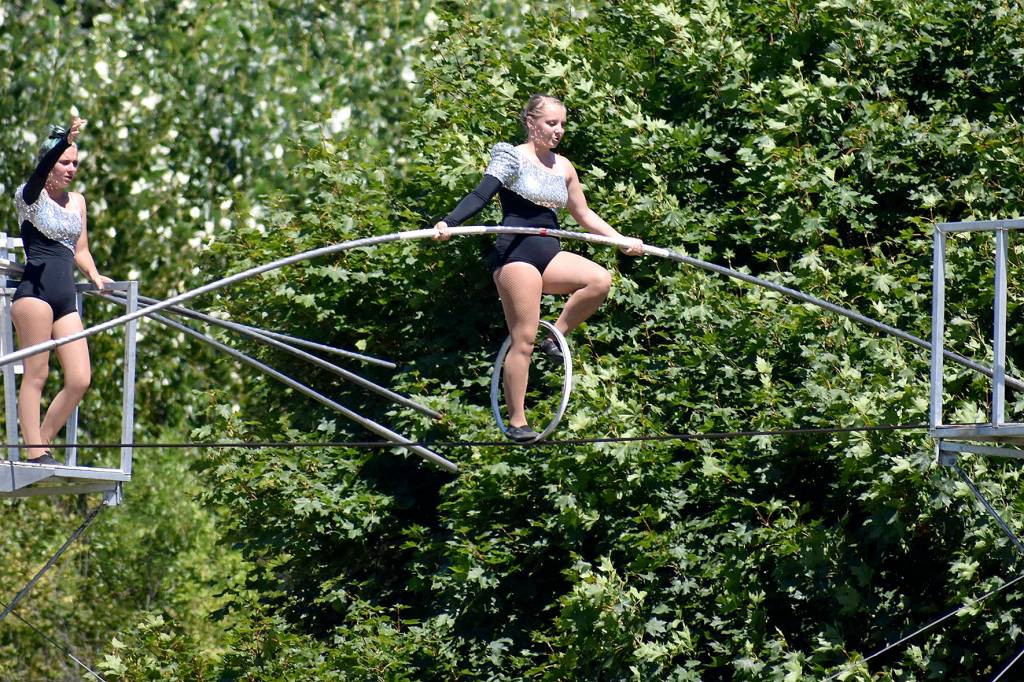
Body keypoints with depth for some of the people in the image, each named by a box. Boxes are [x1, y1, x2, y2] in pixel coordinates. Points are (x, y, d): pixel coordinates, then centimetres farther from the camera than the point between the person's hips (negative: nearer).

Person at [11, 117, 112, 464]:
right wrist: (64, 141, -39)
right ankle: (35, 452, -7)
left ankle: (41, 444, 8)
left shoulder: (77, 201, 18)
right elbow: (39, 174, -23)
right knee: (36, 374, -8)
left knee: (80, 380, -3)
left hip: (65, 300, 6)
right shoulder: (29, 197, 0)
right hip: (34, 292, -6)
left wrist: (94, 275, 6)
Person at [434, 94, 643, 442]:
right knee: (524, 339, -12)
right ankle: (517, 422, -8)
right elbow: (481, 195, -14)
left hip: (548, 254, 6)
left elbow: (585, 216, 25)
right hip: (516, 253, -6)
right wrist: (448, 223, -30)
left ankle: (555, 338, -3)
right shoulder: (512, 158, -2)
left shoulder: (563, 167, 16)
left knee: (600, 280, -20)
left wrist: (622, 240, 20)